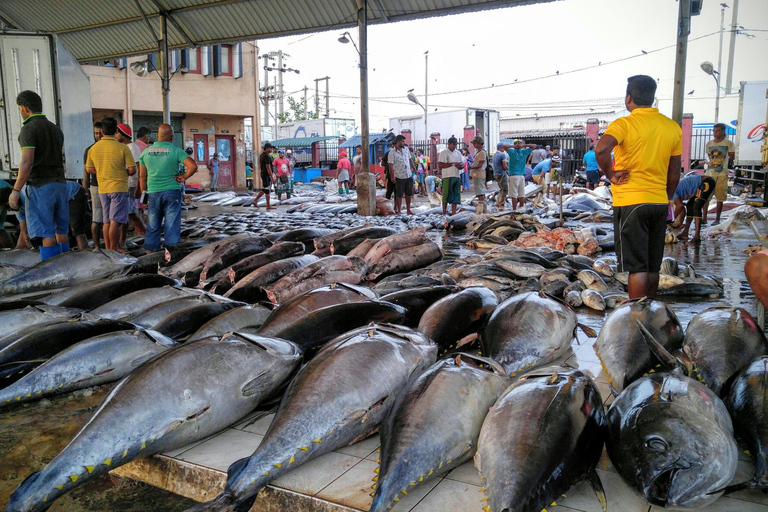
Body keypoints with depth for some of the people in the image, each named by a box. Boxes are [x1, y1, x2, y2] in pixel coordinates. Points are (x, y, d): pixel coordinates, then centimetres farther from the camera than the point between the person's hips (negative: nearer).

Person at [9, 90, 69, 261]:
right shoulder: (56, 129, 14)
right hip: (60, 184, 7)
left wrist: (15, 190, -15)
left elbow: (27, 163, -18)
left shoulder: (28, 129, -9)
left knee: (46, 234, -7)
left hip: (40, 186, -7)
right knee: (61, 230, 10)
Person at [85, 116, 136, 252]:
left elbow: (89, 169, 12)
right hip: (119, 188, -5)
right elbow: (132, 170, -12)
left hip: (102, 189, 5)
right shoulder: (122, 148, -12)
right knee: (115, 221, -2)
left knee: (107, 221, 12)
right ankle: (113, 249, 1)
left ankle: (108, 249, 17)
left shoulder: (94, 148, 4)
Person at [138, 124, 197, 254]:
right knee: (172, 225, 2)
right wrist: (184, 177, -3)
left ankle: (149, 254, 16)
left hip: (153, 193, 3)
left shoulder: (146, 152, 6)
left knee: (152, 226, 11)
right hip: (172, 192, -3)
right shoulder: (176, 151, -6)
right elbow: (193, 166, -18)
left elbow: (142, 176, 9)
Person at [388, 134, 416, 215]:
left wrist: (414, 169, 14)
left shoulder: (406, 149, 7)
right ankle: (398, 211, 11)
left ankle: (408, 210, 22)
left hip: (409, 176, 6)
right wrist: (392, 176, -17)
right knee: (399, 195, 1)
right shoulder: (392, 152, -11)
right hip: (399, 177, -6)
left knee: (409, 193, 11)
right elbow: (391, 165, -12)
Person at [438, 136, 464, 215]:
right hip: (447, 177, -6)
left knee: (456, 195, 5)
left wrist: (460, 165, -7)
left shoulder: (458, 153, 18)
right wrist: (453, 164, -14)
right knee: (446, 195, -5)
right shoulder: (443, 153, -2)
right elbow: (440, 165, -11)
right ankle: (444, 213, 1)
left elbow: (462, 164, 19)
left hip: (456, 176, 6)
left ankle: (453, 213, 10)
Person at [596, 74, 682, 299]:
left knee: (636, 268, -2)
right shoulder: (673, 127, 8)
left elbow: (602, 149, -30)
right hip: (659, 202, 6)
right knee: (653, 267, 15)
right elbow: (674, 173, 12)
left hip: (630, 202, -6)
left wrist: (610, 174, -14)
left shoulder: (624, 124, -10)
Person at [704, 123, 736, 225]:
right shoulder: (709, 144, 10)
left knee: (720, 197, 0)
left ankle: (717, 219, 7)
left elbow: (731, 159, 4)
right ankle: (704, 218, 3)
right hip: (710, 172, 3)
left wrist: (725, 166, -2)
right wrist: (708, 162, 4)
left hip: (722, 174, -3)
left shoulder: (729, 144, 0)